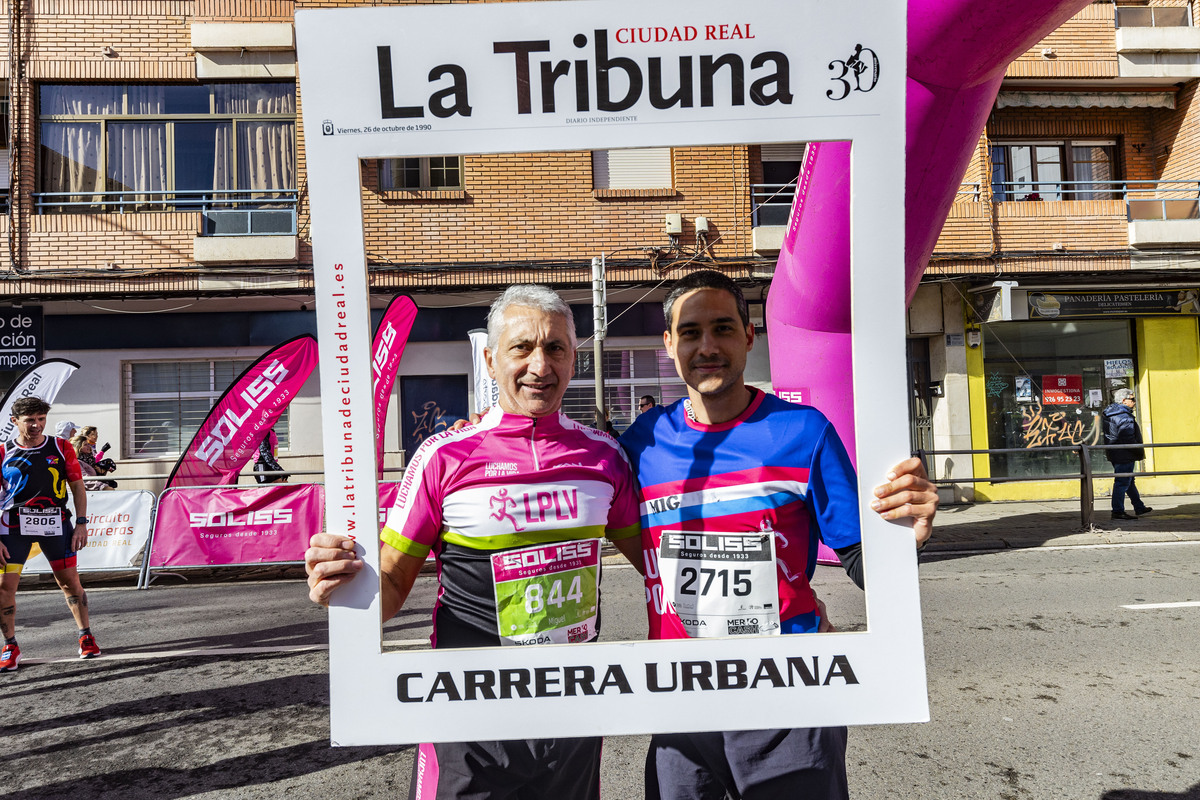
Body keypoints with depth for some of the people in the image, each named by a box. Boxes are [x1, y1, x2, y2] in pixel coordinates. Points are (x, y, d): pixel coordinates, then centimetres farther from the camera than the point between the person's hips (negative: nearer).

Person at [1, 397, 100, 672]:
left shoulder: (61, 448, 4)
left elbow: (77, 486, 8)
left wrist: (81, 523, -1)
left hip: (56, 523, 0)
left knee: (70, 582, 4)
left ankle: (86, 636, 18)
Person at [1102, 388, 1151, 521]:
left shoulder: (1109, 414, 12)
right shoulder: (1125, 417, -19)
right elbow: (1128, 440, -23)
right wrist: (1140, 452, -10)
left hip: (1114, 454, 11)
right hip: (1124, 455, -11)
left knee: (1129, 481, 19)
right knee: (1122, 482, -6)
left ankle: (1139, 508, 31)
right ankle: (1118, 511, -3)